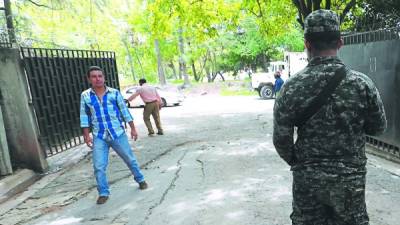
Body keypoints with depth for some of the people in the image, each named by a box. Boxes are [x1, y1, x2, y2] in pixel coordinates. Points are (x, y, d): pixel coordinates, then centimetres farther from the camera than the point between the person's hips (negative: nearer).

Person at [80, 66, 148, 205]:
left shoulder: (114, 93, -3)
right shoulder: (85, 96, -1)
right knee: (99, 166, -2)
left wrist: (133, 128, 2)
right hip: (99, 137, 1)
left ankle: (140, 179, 34)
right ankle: (103, 193, 15)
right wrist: (86, 135, 0)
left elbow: (125, 111, 2)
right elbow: (84, 117, 4)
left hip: (118, 133, 0)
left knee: (130, 159, 12)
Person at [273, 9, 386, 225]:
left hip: (307, 178, -1)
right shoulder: (362, 83, -10)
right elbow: (379, 127, 4)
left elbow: (281, 139, -9)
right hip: (351, 178, 1)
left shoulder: (292, 86, -14)